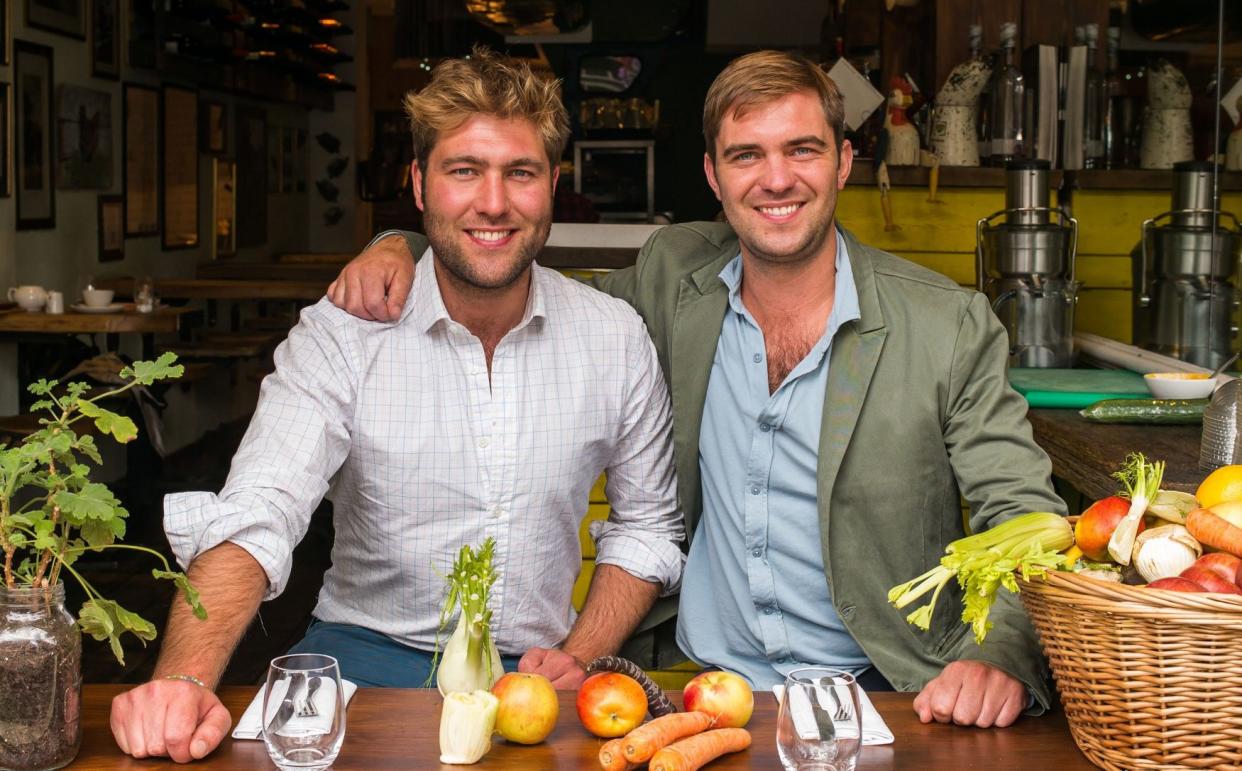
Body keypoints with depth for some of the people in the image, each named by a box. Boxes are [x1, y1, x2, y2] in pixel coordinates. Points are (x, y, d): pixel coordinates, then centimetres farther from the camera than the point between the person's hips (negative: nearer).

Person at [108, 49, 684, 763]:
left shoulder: (616, 336, 1)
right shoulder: (340, 334, -7)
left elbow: (649, 524, 11)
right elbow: (251, 518, -19)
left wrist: (579, 658, -5)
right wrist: (185, 678, -37)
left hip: (539, 661, 2)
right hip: (371, 649, -1)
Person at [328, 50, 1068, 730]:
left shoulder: (951, 327, -5)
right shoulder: (674, 276, 5)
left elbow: (1027, 518, -5)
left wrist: (1002, 658, -25)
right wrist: (400, 249, 1)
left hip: (873, 694, 0)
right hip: (696, 688, 1)